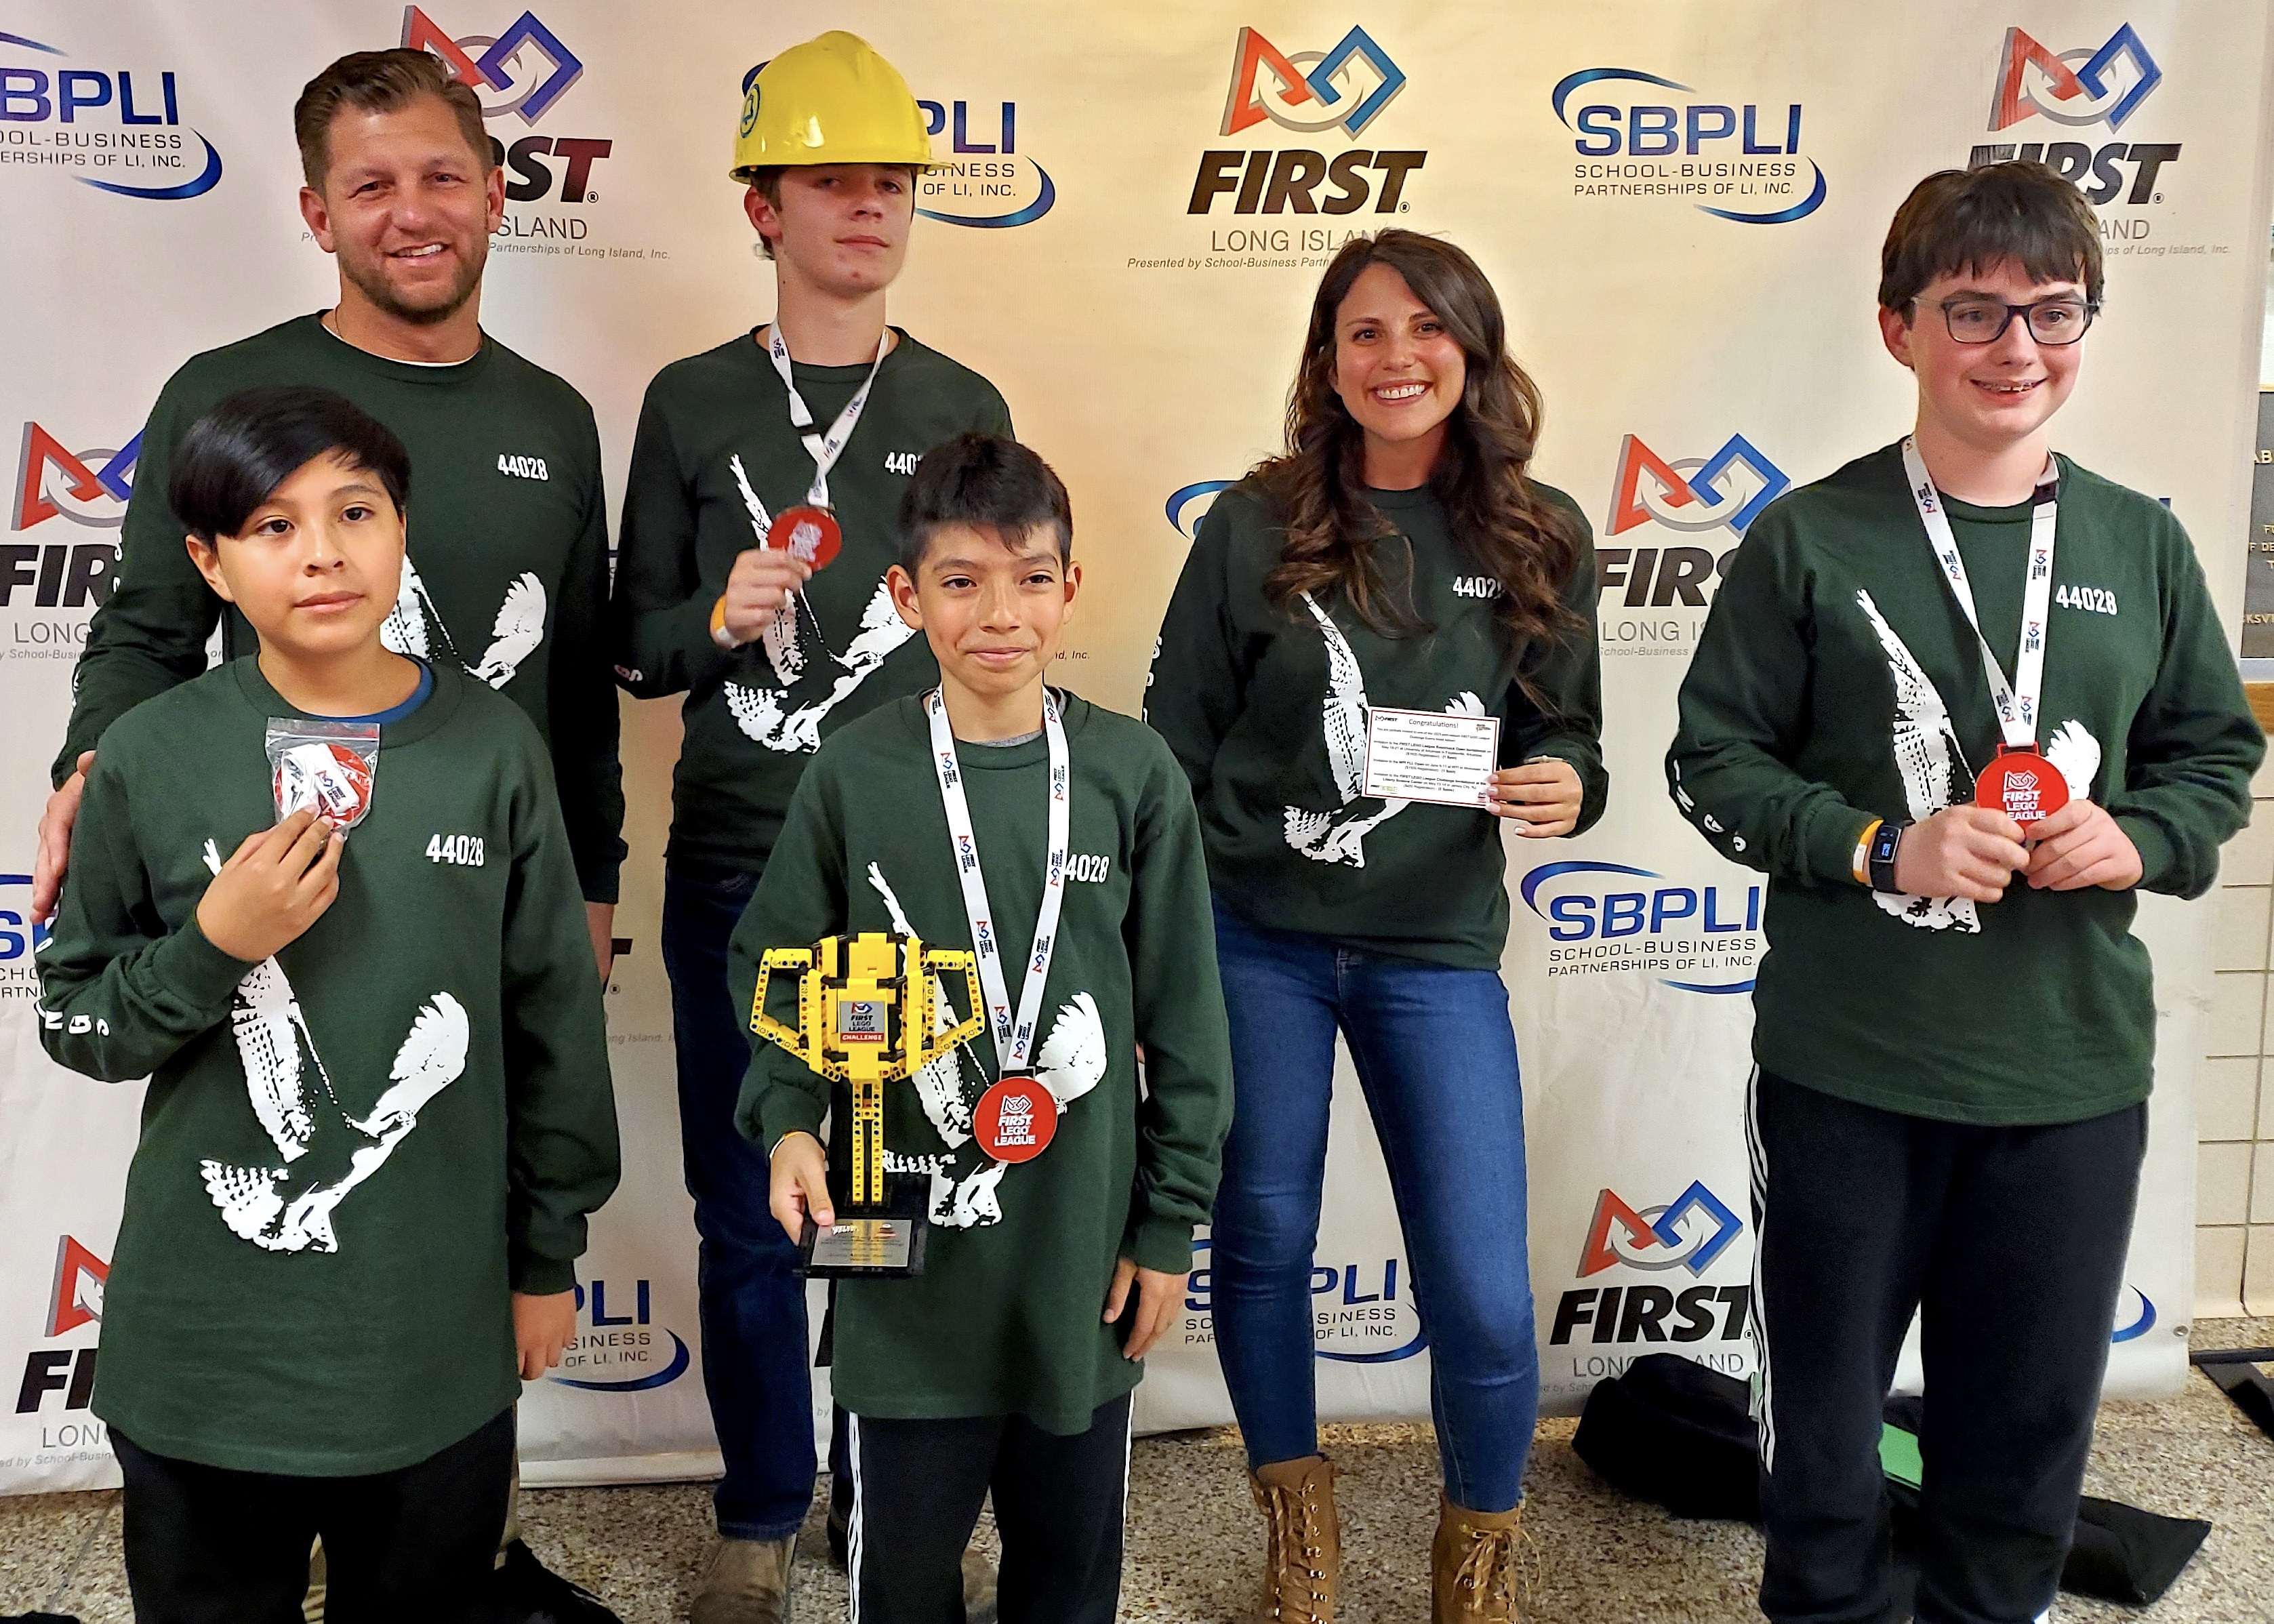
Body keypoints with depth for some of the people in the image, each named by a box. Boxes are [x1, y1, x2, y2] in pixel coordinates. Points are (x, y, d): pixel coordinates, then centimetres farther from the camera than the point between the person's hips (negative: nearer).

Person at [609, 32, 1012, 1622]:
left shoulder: (965, 408, 7)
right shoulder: (691, 405, 4)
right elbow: (639, 650, 6)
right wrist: (724, 616, -13)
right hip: (739, 876, 0)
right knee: (749, 1220, 8)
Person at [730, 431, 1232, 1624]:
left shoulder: (1133, 774, -5)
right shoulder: (855, 773, -5)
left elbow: (1182, 1015, 0)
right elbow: (773, 968, 5)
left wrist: (1169, 1222, 1)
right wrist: (788, 1118, -11)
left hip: (1082, 1254, 1)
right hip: (908, 1251, 0)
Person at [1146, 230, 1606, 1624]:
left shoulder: (1541, 541, 1)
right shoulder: (1256, 528, -3)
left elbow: (1568, 732, 9)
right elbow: (1177, 744, 2)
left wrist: (1563, 785, -14)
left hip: (1437, 947, 1)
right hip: (1255, 940, 0)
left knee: (1485, 1299, -2)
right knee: (1263, 1243, 13)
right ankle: (1297, 1508, 39)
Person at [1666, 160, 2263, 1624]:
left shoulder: (2141, 546, 4)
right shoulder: (1811, 541, -6)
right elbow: (1717, 759, -4)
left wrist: (2141, 837, -9)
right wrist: (1879, 850, -18)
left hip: (2073, 1065, 3)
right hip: (1848, 1063, -2)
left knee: (2033, 1396, 15)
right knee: (1827, 1387, 13)